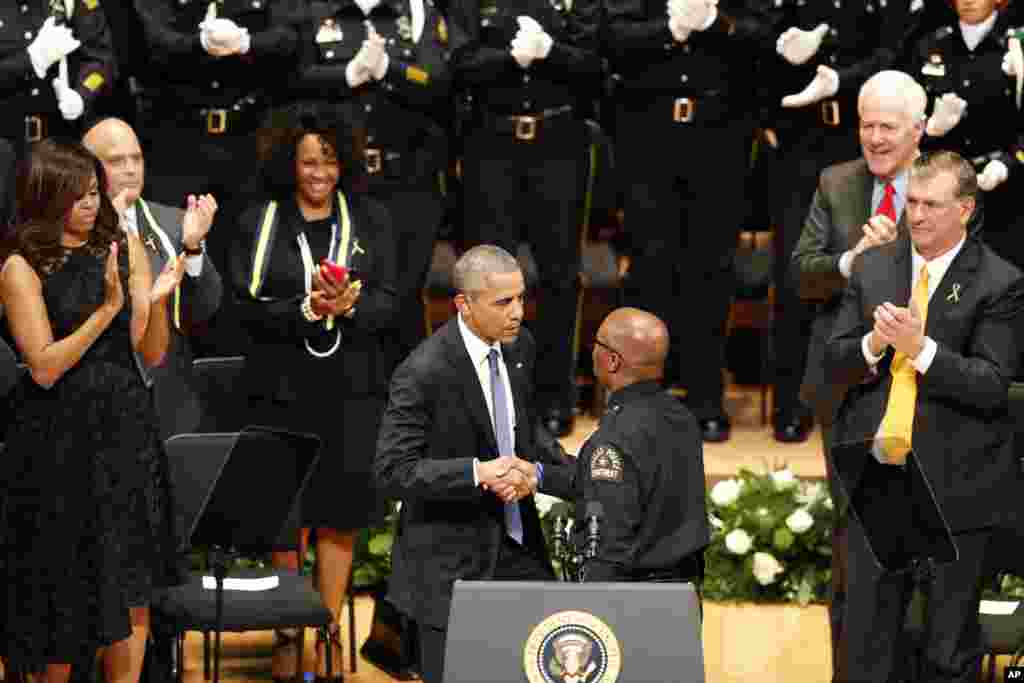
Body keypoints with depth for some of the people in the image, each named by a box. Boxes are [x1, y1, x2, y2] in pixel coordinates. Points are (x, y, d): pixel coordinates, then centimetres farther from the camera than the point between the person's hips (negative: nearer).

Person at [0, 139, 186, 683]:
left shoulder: (125, 249, 4)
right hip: (59, 438, -3)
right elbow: (44, 367, -13)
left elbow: (153, 354, 1)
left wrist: (155, 300, -18)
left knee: (131, 587, 3)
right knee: (66, 584, 7)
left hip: (126, 430, 3)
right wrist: (106, 308, -19)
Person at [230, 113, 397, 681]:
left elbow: (389, 302, 4)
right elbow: (246, 304, -2)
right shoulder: (260, 222, 4)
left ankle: (330, 634, 12)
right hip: (283, 386, -1)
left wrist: (352, 305, -18)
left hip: (353, 385, 1)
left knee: (339, 515, 2)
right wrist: (306, 309, -18)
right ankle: (286, 634, 13)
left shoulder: (370, 221, 8)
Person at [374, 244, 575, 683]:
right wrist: (477, 473, -28)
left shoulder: (520, 345, 2)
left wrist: (531, 471, -3)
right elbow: (390, 471, -20)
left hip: (518, 547, 6)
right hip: (451, 564, -6)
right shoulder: (423, 373, -20)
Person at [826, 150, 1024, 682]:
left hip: (956, 485, -4)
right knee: (866, 637, 9)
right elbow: (834, 363, 7)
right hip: (875, 479, 4)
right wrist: (873, 345, -14)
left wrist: (921, 347, -23)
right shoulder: (872, 268, 8)